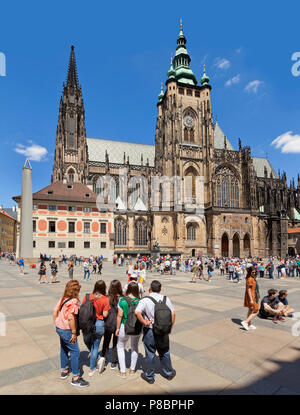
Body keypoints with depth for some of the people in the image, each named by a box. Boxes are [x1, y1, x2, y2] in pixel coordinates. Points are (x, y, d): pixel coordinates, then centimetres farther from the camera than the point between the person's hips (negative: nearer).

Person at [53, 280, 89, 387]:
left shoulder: (63, 298, 1)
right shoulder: (74, 301, -23)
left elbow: (55, 311, 7)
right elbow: (71, 318, -27)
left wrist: (56, 324, 17)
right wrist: (74, 333, -18)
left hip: (59, 327, 9)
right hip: (66, 330, -9)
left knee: (64, 348, 26)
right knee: (75, 351, 4)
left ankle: (64, 370, 42)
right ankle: (75, 378, 13)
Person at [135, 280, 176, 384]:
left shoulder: (145, 300, -15)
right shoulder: (166, 299, -4)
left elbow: (137, 312, -30)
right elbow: (173, 314, -1)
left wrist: (144, 322, -18)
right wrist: (170, 327, 9)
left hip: (150, 330, -3)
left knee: (150, 354, 13)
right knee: (164, 353, 21)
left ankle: (149, 376, 29)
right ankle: (168, 373, 37)